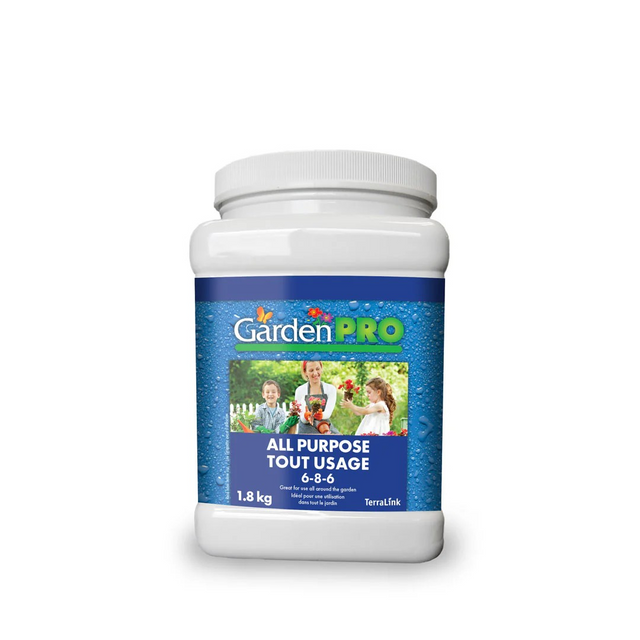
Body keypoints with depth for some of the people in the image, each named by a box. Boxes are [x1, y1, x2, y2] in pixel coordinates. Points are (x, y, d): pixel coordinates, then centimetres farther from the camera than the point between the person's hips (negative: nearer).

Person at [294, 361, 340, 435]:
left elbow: (328, 413, -8)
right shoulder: (300, 390, 2)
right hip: (307, 430, -2)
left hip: (326, 425, 2)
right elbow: (303, 419, -4)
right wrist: (307, 416, -28)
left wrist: (321, 415, -31)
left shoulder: (331, 389, 5)